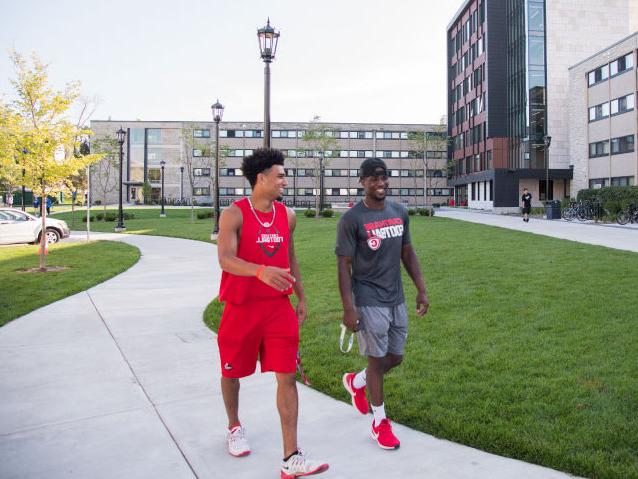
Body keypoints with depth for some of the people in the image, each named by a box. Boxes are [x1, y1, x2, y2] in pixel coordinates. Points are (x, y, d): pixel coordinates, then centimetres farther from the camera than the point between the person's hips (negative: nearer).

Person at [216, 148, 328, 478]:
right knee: (232, 372, 15)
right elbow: (225, 259, -24)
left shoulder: (287, 216, 5)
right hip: (241, 308, -3)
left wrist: (301, 296, 18)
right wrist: (261, 271, -42)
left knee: (287, 377, -3)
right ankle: (234, 427, 43)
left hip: (278, 308, 4)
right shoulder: (234, 214, -11)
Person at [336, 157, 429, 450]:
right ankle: (380, 421, 20)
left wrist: (421, 290, 10)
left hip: (396, 299, 6)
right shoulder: (352, 219, -11)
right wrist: (348, 308, -16)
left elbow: (407, 253, 14)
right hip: (369, 301, -6)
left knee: (395, 358, 14)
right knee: (378, 359, 1)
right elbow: (344, 265, -12)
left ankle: (355, 382, 42)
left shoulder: (400, 212, 7)